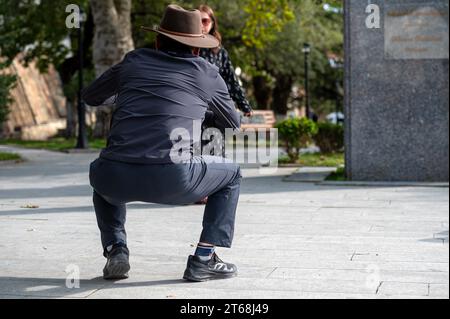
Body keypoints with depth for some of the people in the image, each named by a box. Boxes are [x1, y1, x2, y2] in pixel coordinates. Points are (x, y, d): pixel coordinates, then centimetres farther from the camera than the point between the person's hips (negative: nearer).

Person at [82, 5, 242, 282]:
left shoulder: (134, 61, 20)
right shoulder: (207, 73, 16)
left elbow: (90, 97, 35)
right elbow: (233, 123, 31)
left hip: (119, 179, 3)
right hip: (173, 180, -2)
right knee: (232, 173, 25)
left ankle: (116, 251, 19)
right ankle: (203, 259, 15)